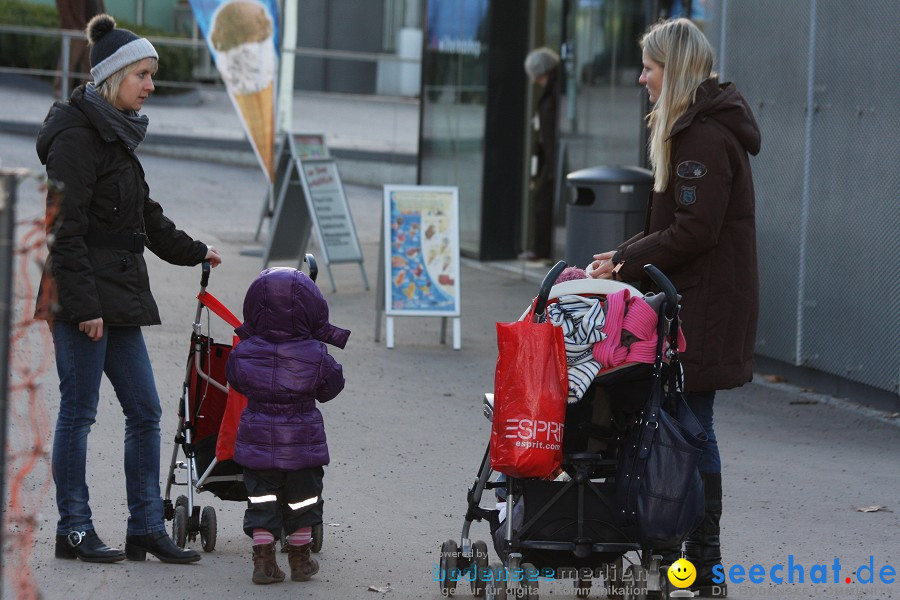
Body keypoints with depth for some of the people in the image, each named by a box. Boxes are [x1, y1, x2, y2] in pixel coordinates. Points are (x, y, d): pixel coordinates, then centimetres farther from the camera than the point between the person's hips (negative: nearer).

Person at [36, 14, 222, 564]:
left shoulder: (117, 135, 17)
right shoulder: (76, 136, -12)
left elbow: (144, 213, 31)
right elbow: (65, 226, -18)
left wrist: (191, 251, 41)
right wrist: (84, 304, -22)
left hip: (117, 295, 9)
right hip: (83, 296, -9)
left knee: (145, 411, 7)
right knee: (79, 411, -2)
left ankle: (147, 528, 12)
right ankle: (74, 530, 5)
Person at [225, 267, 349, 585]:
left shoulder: (243, 353, -8)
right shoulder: (316, 355, -12)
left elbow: (235, 380, 8)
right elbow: (331, 387, 2)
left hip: (257, 437, 1)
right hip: (303, 438, -1)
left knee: (261, 498, 10)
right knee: (301, 499, 15)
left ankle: (263, 559, 4)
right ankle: (300, 560, 25)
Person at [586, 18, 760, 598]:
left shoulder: (705, 135, -16)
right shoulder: (693, 127, 17)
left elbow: (695, 231, -21)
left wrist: (627, 263, -13)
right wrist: (624, 255, 9)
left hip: (707, 304, -10)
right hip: (698, 297, 10)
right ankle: (676, 545, 16)